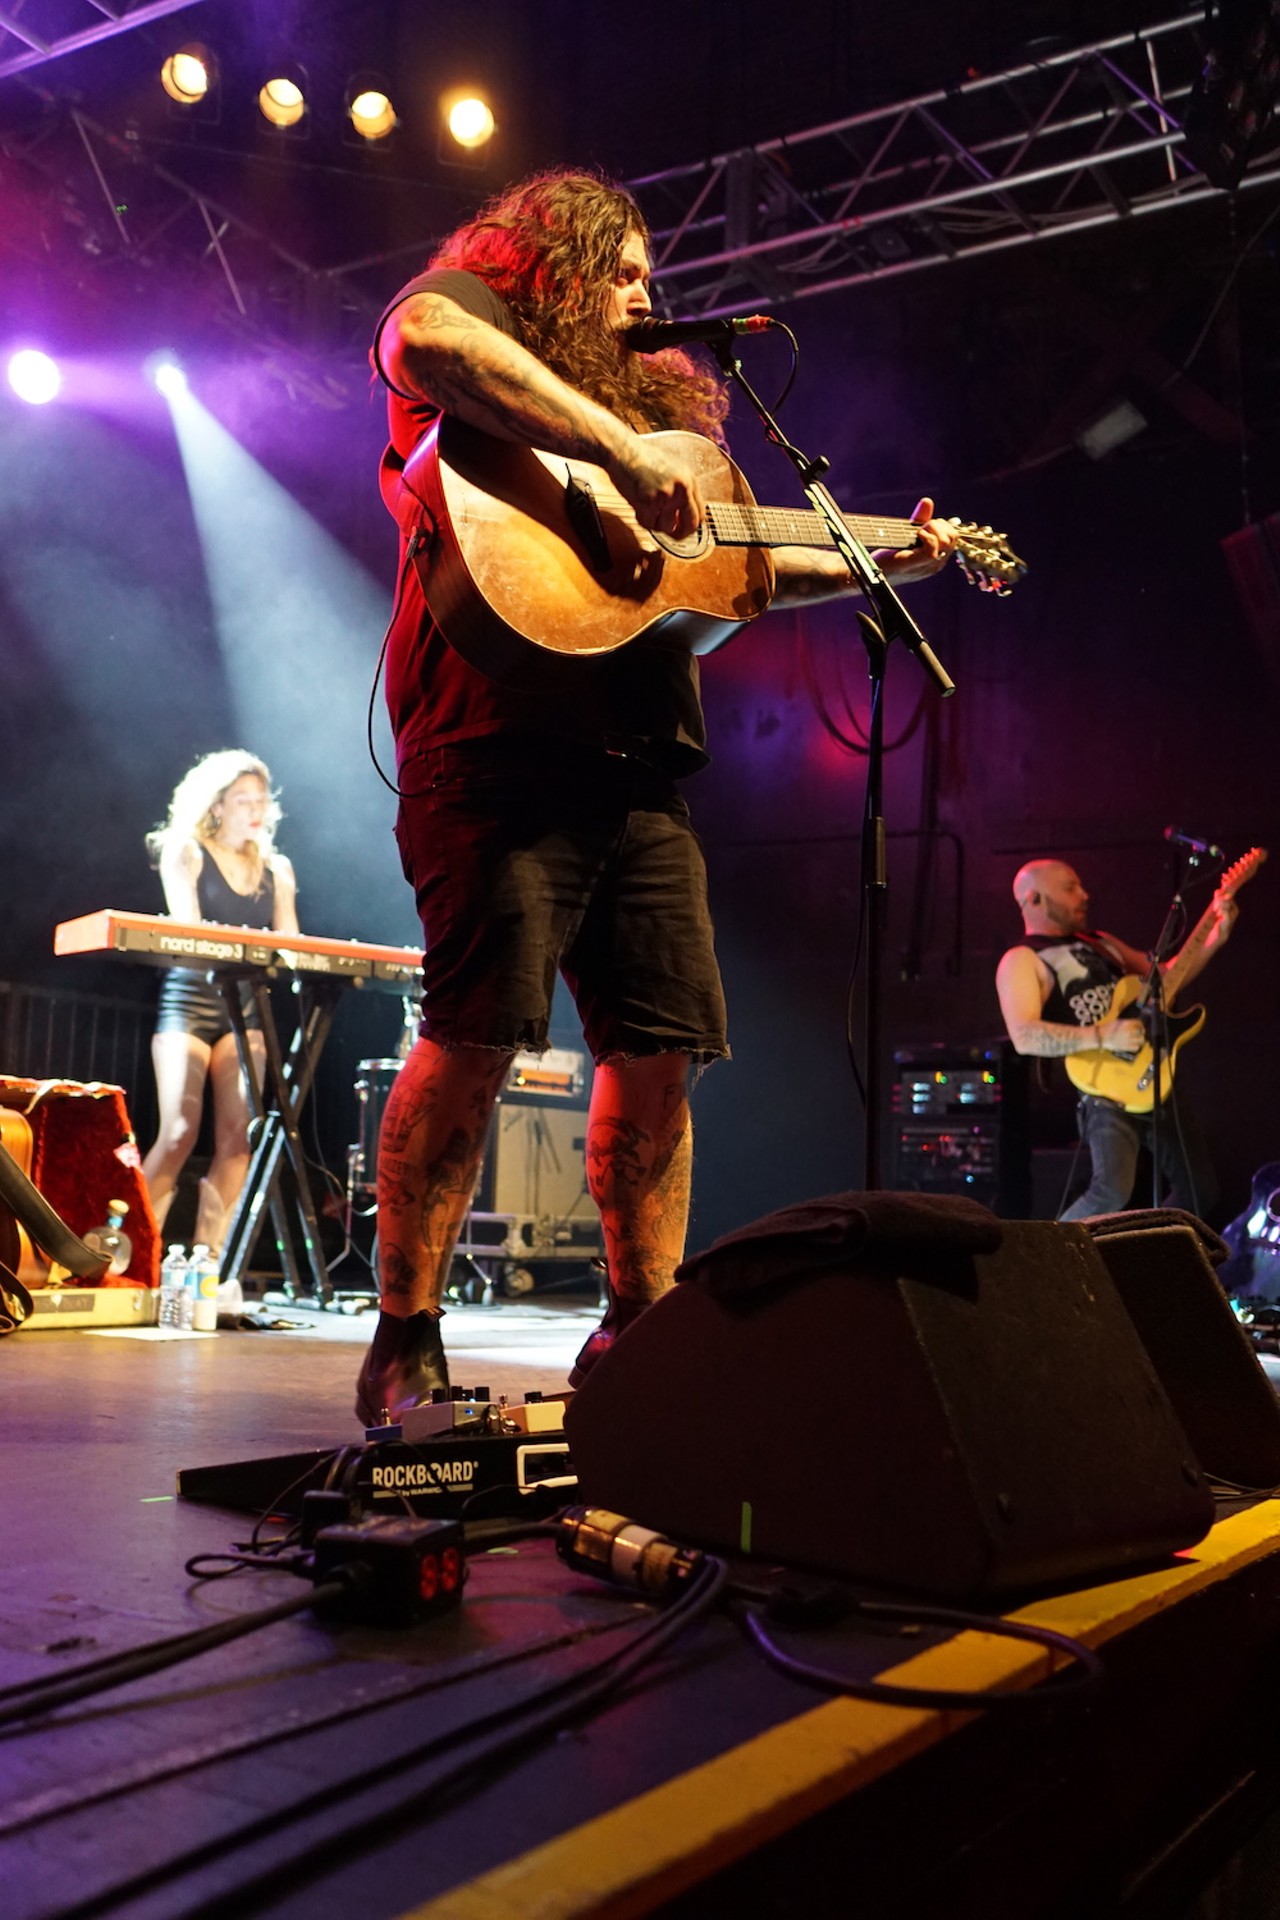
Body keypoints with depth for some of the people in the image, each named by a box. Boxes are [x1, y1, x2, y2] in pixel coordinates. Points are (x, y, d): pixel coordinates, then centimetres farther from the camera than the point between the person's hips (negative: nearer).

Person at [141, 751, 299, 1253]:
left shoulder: (274, 868, 16)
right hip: (190, 1001, -4)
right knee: (178, 1135, -14)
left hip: (245, 1009, 4)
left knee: (237, 1139, -7)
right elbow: (186, 930, -11)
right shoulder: (185, 853, 3)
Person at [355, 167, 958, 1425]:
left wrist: (879, 564, 28)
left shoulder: (651, 399, 33)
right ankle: (406, 1344, -5)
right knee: (477, 1034, -14)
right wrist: (617, 447, -21)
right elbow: (424, 340, -18)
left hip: (637, 762, 8)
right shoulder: (474, 309, 9)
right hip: (505, 739, -8)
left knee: (660, 1049, 4)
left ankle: (640, 1331, 14)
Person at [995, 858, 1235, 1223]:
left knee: (1200, 1187, 9)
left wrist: (1216, 935, 10)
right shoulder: (1023, 960, -6)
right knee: (1113, 1191, -27)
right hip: (1102, 1089, -8)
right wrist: (1102, 1036, -28)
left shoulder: (1100, 942, 19)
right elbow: (1025, 1037, -21)